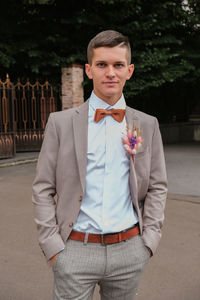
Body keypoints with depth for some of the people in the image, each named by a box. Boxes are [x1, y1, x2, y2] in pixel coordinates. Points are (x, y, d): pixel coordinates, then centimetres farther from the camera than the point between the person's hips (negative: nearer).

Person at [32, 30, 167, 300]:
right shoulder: (61, 123, -2)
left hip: (129, 251, 2)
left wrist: (149, 240, 1)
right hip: (75, 250, -2)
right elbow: (43, 189, -1)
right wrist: (52, 246, -5)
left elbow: (157, 187, 8)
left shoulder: (147, 125, 4)